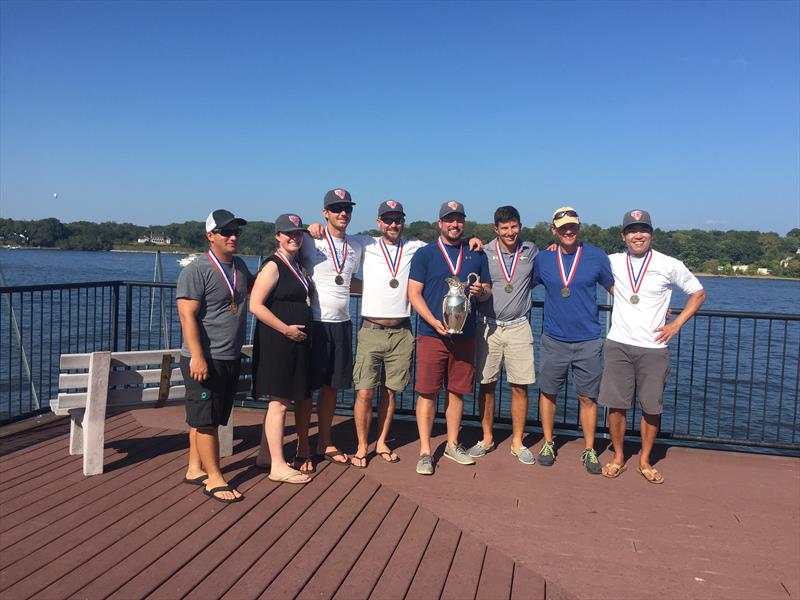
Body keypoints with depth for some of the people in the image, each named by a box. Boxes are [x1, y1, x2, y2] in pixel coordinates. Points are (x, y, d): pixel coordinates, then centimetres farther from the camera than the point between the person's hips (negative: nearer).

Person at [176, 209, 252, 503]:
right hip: (205, 360, -8)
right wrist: (197, 357, -25)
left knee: (209, 419, 15)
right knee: (206, 420, -1)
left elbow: (253, 285, 35)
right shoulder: (197, 270, -13)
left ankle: (195, 470, 27)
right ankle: (214, 479, 7)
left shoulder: (239, 265, 12)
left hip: (231, 358, 8)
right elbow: (187, 315, -19)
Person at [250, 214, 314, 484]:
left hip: (299, 341, 9)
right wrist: (286, 329, -19)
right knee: (279, 402, -5)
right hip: (277, 342, -9)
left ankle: (303, 447, 36)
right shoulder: (272, 266, -12)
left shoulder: (298, 266, 14)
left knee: (303, 396, 18)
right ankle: (278, 466, 1)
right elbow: (255, 305, -19)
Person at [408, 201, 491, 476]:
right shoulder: (424, 254, 2)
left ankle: (452, 444, 26)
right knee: (428, 392, -1)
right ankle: (425, 451, 9)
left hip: (464, 336, 3)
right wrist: (435, 322, -16)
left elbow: (488, 292, 16)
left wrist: (480, 291, -9)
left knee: (457, 391, 11)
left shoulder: (476, 255, 12)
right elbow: (414, 293, -3)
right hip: (431, 334, -3)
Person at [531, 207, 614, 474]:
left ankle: (589, 450, 21)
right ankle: (548, 443, 28)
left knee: (587, 397, 5)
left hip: (588, 341, -1)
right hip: (553, 339, 1)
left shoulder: (596, 257, -2)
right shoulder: (542, 259, 2)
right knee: (548, 392, 10)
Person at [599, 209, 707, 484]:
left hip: (653, 348, -1)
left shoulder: (669, 265, -2)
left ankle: (645, 461, 23)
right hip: (618, 345, 1)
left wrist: (676, 324, 0)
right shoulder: (613, 262, 3)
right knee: (616, 405, 3)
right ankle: (618, 458, 21)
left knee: (651, 408, 5)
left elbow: (698, 293, 10)